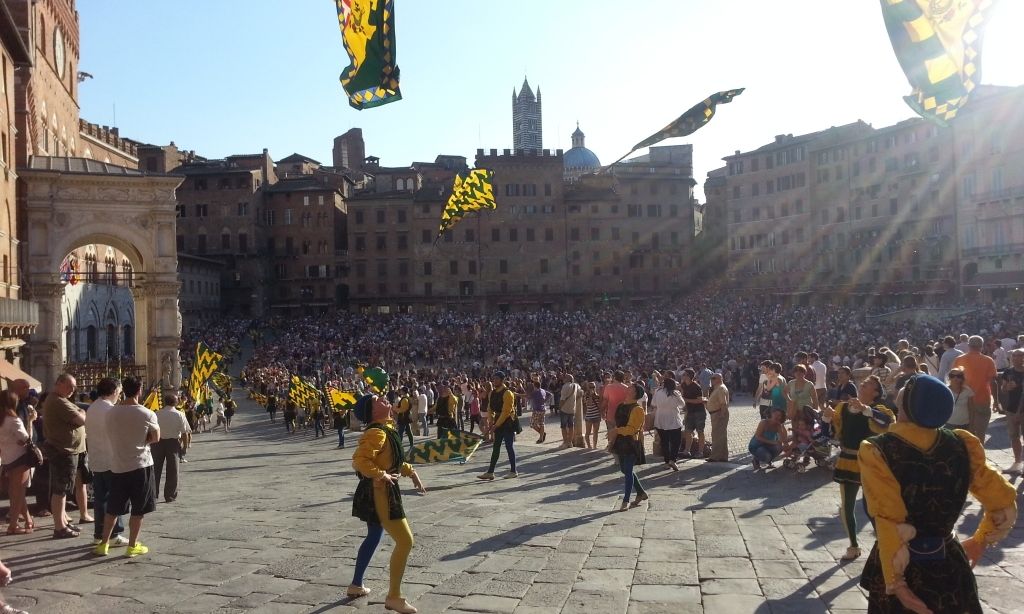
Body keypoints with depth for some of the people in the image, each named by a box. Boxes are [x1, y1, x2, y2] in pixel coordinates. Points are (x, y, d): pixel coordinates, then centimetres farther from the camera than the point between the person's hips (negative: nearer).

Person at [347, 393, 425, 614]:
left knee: (373, 538, 25)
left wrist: (410, 471, 13)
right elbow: (359, 461, -34)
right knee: (405, 541, -7)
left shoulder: (386, 429, 10)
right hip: (378, 493, -11)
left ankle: (356, 586, 40)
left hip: (381, 492, 11)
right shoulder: (377, 433, -23)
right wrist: (382, 476, -27)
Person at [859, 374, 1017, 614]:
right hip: (948, 565, 3)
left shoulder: (877, 452, -22)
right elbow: (1003, 502, -2)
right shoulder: (961, 445, -9)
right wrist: (980, 541, 15)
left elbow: (888, 522, -27)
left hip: (901, 569, -3)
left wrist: (894, 582, -19)